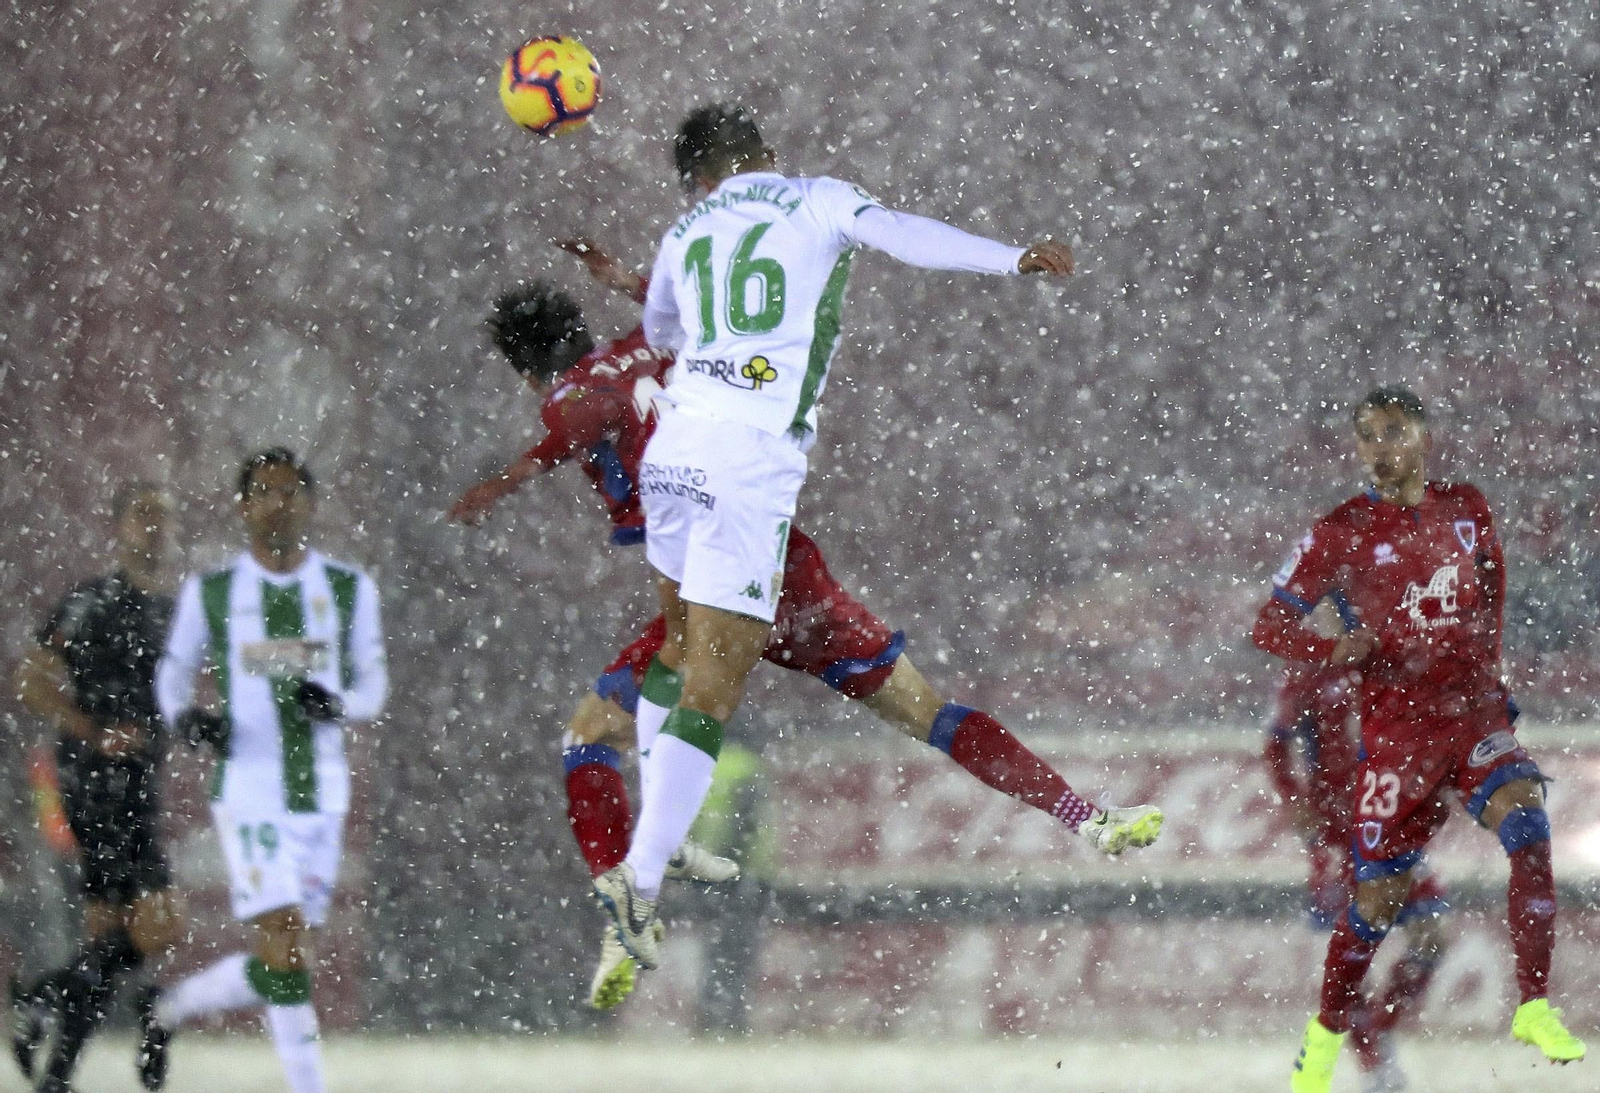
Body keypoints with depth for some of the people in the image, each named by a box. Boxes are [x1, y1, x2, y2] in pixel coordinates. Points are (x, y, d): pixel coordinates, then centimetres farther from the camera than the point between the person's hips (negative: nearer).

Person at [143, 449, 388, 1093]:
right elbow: (172, 676, 14)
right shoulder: (209, 593, 3)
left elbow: (373, 687, 12)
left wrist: (337, 705, -11)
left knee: (281, 960, 6)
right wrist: (187, 718, -7)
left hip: (323, 793, 3)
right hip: (247, 790, -3)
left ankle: (169, 1012, 30)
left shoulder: (349, 590, 8)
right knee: (284, 953, -15)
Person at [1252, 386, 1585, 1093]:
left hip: (1477, 717, 2)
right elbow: (1270, 627, -4)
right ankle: (1325, 1036, 26)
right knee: (1379, 894, 2)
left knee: (1527, 824, -25)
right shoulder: (1342, 534, -6)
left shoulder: (1467, 511, 4)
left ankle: (1534, 1009, -22)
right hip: (1398, 733, -2)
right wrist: (1335, 651, -22)